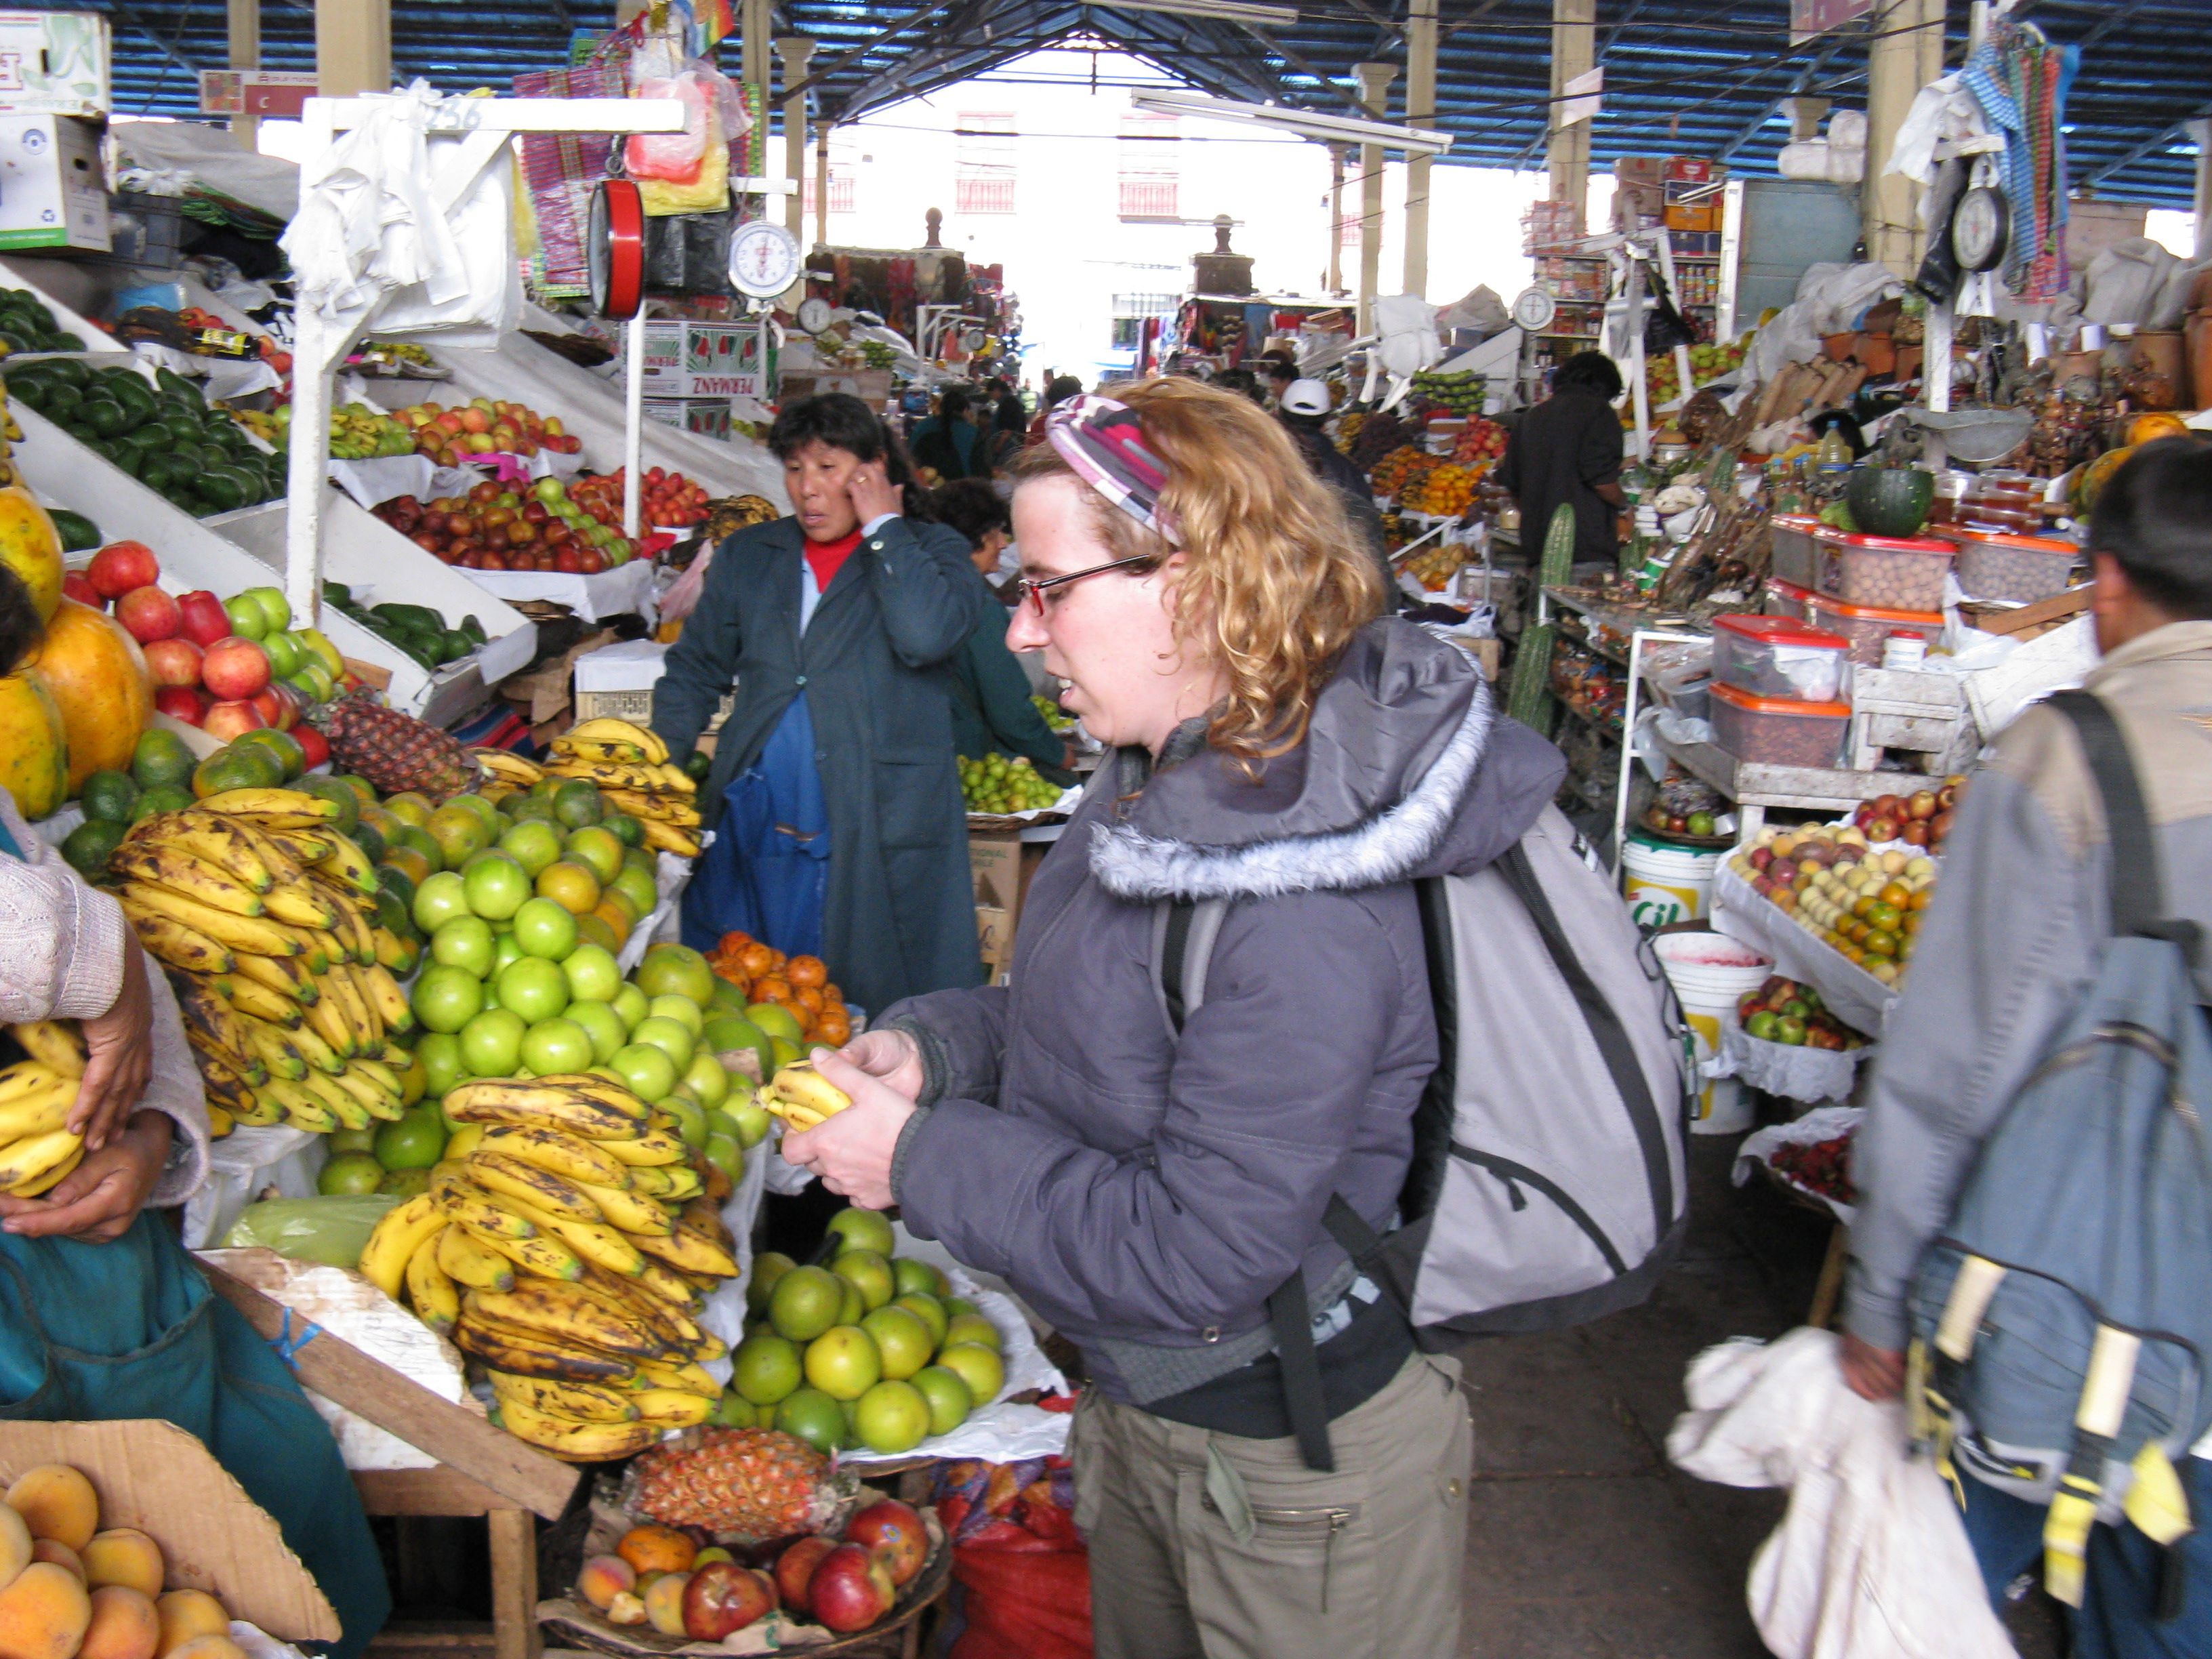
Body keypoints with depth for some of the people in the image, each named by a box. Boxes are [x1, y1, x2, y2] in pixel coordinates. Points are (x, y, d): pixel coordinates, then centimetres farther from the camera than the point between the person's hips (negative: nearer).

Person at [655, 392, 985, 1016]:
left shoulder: (930, 551, 4)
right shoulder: (749, 554, 14)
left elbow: (928, 635, -18)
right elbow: (694, 672, 19)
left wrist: (882, 526, -9)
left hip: (874, 839, -4)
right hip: (751, 830, 4)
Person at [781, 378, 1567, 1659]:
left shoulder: (1309, 916, -33)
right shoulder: (1168, 782, -4)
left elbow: (1187, 1252, -31)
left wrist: (923, 1157, -22)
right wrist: (934, 1047, -8)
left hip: (1294, 1473, -8)